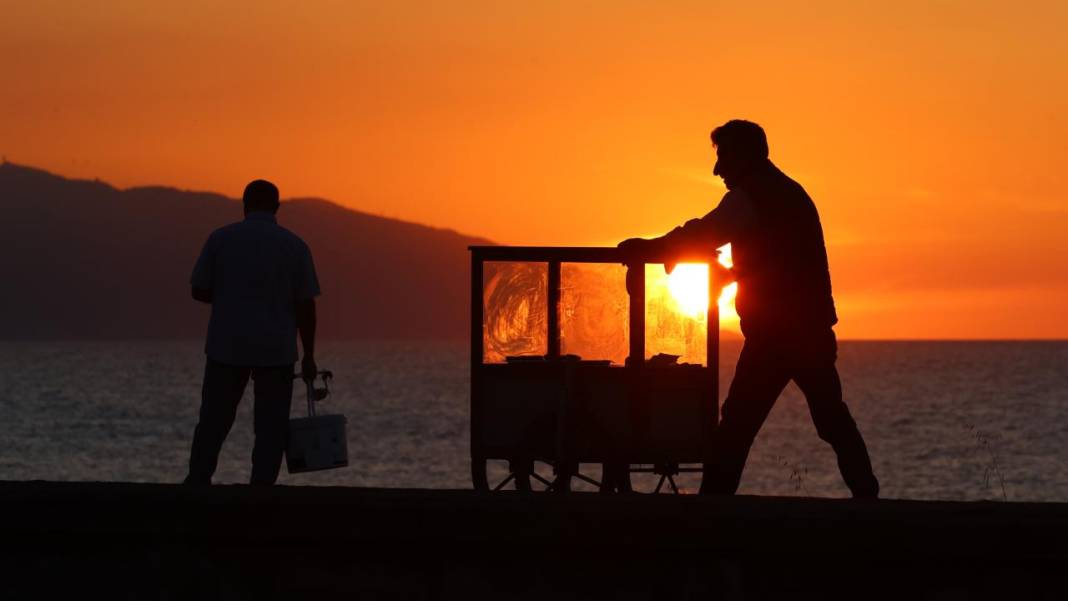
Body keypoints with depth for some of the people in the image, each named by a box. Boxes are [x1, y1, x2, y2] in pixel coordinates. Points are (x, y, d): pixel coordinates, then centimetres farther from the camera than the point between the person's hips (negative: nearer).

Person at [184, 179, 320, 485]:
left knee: (214, 422, 11)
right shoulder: (294, 246, -1)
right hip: (276, 350, -1)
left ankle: (196, 486, 4)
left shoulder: (220, 238, 0)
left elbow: (199, 291, 2)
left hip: (227, 346, 1)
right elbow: (306, 305, -4)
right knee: (271, 429, 5)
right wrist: (309, 357, 2)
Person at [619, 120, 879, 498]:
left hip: (774, 331, -8)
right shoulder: (793, 194, 20)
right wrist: (728, 272, 30)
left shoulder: (748, 196, -7)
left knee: (738, 424, -6)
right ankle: (866, 495, 11)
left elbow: (701, 236, -14)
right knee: (833, 418, 13)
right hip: (813, 328, 8)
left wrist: (646, 248, -3)